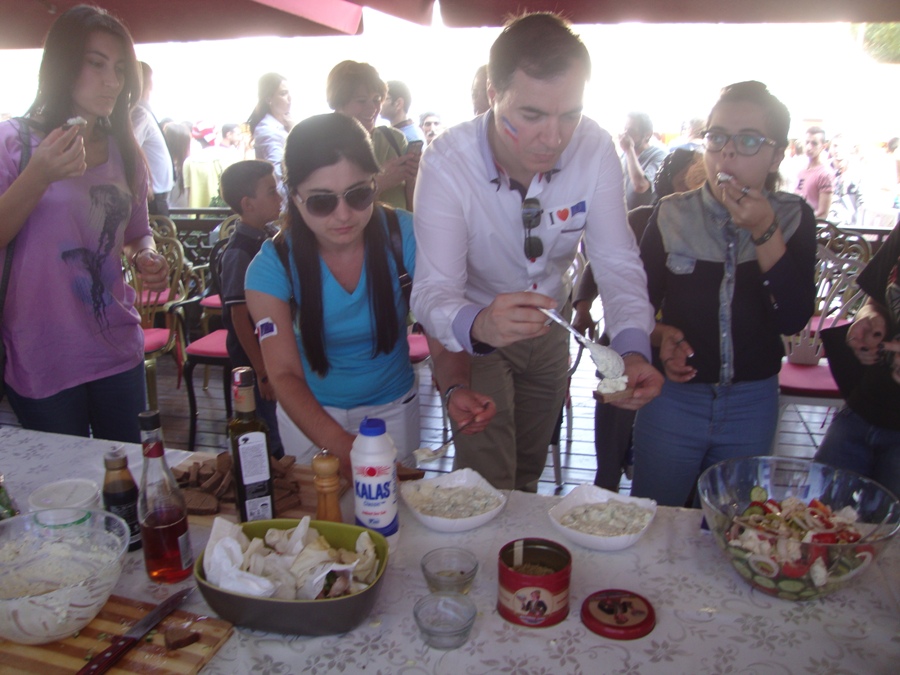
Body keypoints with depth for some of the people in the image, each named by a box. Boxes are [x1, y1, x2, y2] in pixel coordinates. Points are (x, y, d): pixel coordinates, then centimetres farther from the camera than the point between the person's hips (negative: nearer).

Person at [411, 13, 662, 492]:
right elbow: (432, 291, -35)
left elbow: (617, 264, -21)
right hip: (472, 332, -3)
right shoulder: (447, 163, -30)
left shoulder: (595, 151, -23)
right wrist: (477, 325, -58)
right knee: (488, 489, -3)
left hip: (549, 328, 4)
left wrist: (633, 349, -39)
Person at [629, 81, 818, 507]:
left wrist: (765, 233, -21)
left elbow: (794, 320, -14)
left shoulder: (794, 219, -3)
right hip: (673, 396, -1)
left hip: (753, 404, 1)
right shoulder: (672, 215, -5)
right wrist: (660, 337, -20)